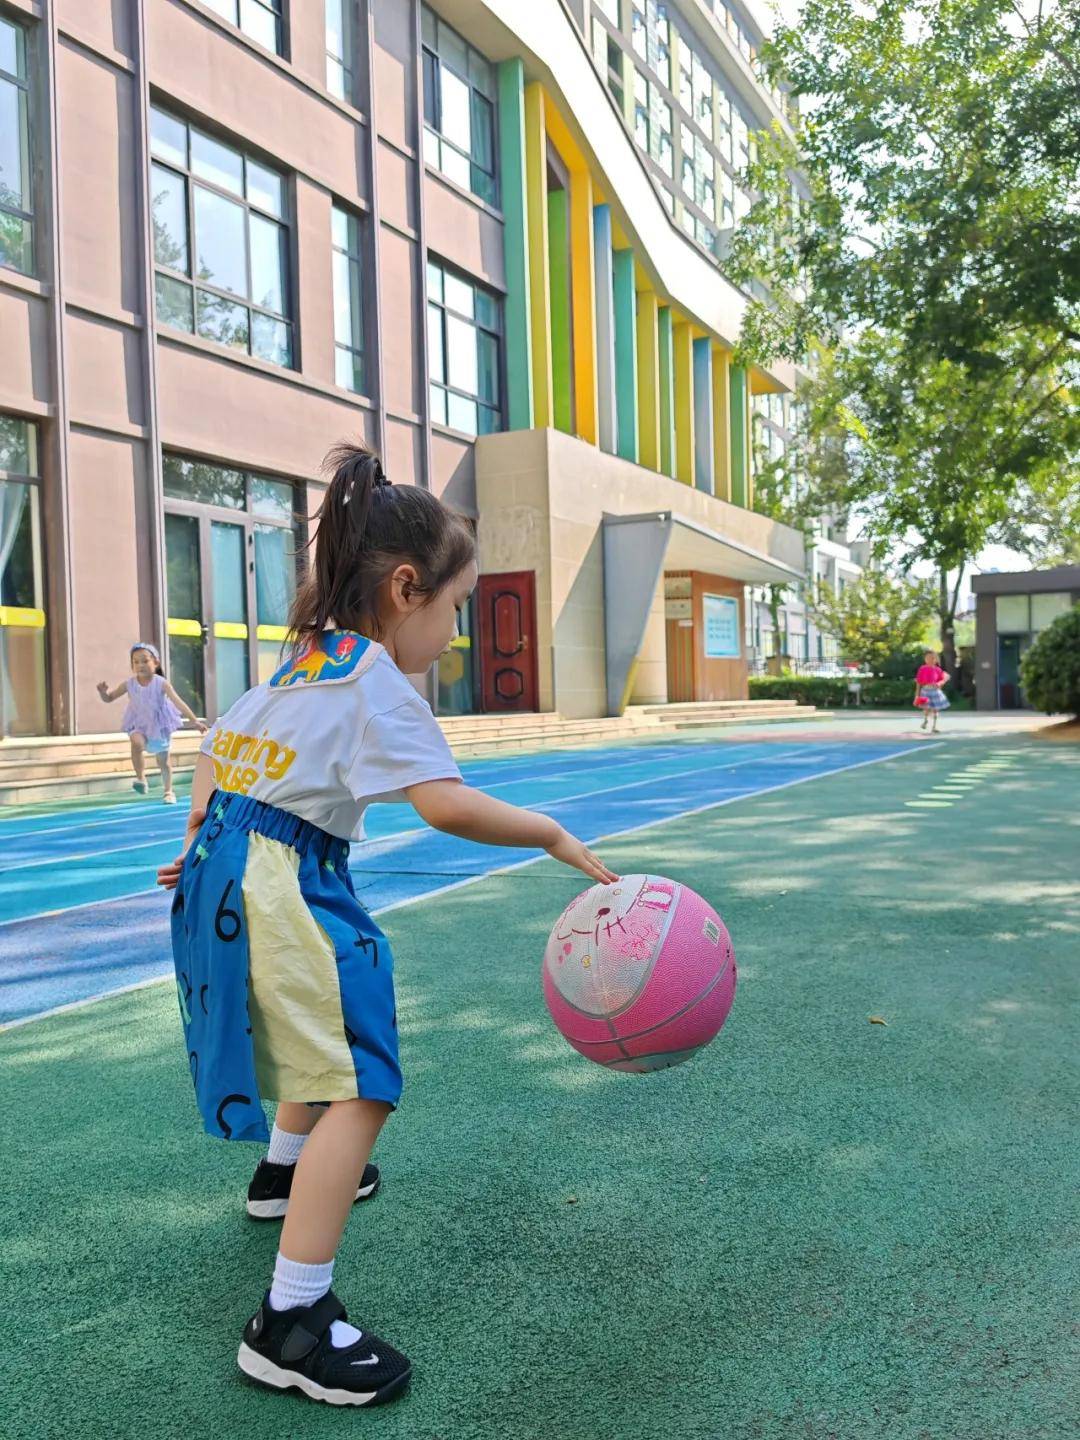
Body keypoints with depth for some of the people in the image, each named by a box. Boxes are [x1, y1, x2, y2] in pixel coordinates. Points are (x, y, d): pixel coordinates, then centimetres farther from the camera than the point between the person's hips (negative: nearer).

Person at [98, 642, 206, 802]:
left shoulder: (161, 683, -20)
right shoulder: (129, 684, -13)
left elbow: (178, 702, -25)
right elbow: (109, 698, -3)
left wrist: (195, 720, -33)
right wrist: (103, 691, -28)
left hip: (160, 725, -1)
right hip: (139, 725, 1)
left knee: (163, 761, 10)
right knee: (137, 742, -33)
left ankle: (168, 791, 28)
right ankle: (141, 778, -19)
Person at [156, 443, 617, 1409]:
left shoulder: (303, 663, 14)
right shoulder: (375, 682, -14)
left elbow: (219, 743, 24)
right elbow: (445, 803, -25)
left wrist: (201, 829, 27)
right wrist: (554, 837, -16)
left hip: (229, 868, 10)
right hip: (282, 886, -10)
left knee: (320, 1040, 31)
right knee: (358, 1086, -11)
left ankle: (288, 1169, 54)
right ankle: (292, 1323, -9)